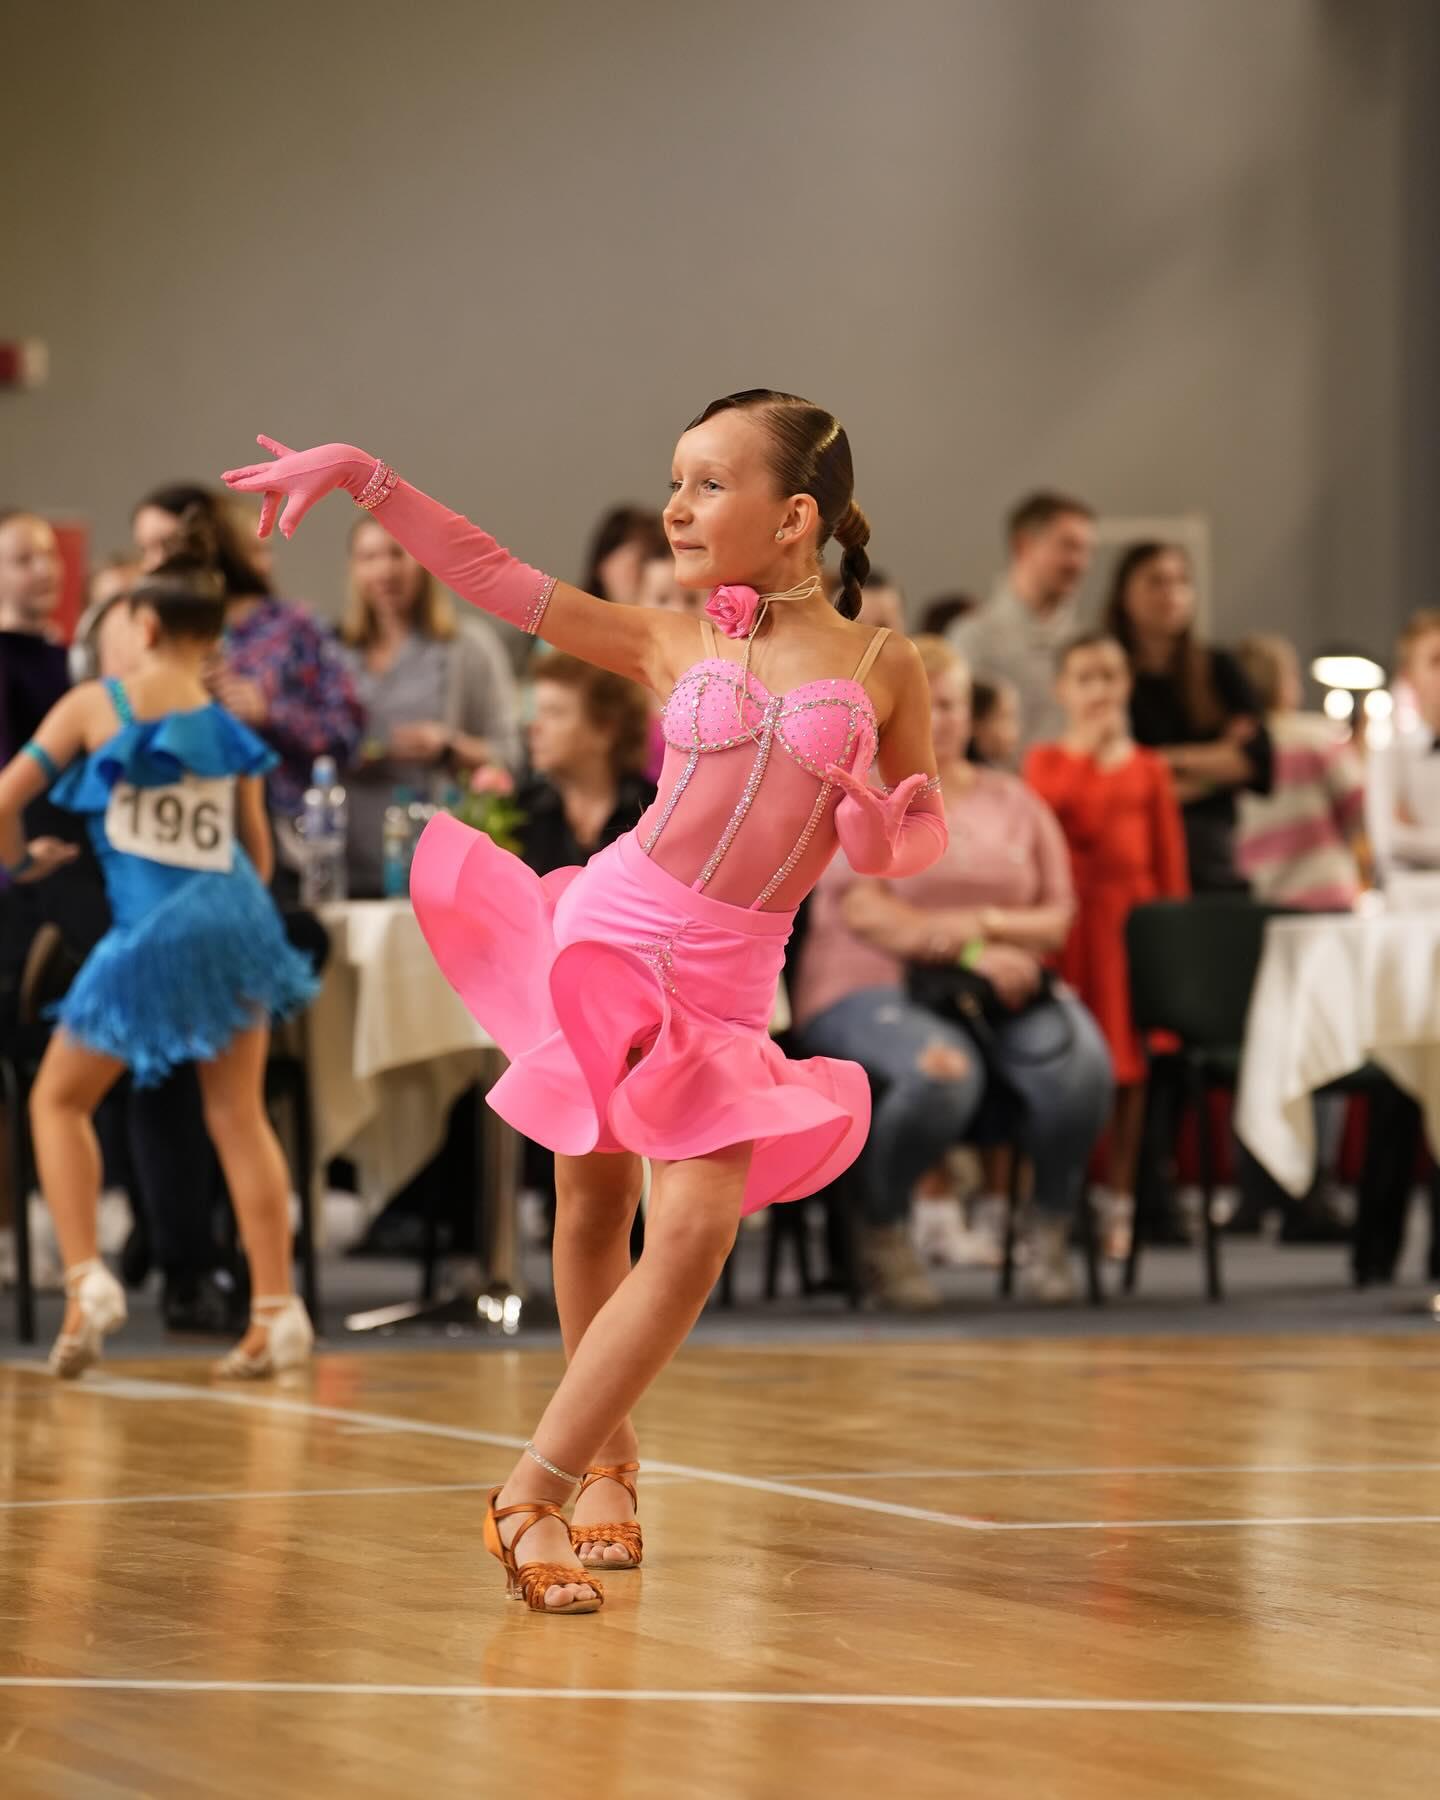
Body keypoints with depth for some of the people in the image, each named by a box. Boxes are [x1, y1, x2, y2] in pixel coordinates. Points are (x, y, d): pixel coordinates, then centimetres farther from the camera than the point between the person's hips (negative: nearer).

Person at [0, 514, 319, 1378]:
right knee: (239, 1113, 11)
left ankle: (87, 1278, 0)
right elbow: (259, 856, 14)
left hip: (148, 937, -3)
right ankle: (278, 1308, 6)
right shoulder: (228, 728, 11)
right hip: (234, 918, 3)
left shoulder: (93, 704, 2)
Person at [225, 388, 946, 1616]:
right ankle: (607, 1461, 23)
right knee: (591, 1202, 4)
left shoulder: (883, 667, 4)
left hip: (727, 987, -1)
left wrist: (882, 836, -11)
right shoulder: (674, 645, 5)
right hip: (613, 930, 1)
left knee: (702, 1228, -14)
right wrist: (361, 476, -2)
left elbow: (924, 829, 13)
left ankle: (538, 1489, -10)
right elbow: (496, 577, 4)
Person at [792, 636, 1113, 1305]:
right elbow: (866, 914, -9)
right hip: (875, 988, -3)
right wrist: (973, 957, -19)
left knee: (1080, 1061, -30)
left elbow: (1057, 918, 10)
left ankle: (1052, 1227, -7)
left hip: (1005, 984, 4)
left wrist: (984, 922, -12)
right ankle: (882, 1229, -12)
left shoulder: (1011, 799, 18)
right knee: (941, 1070, -38)